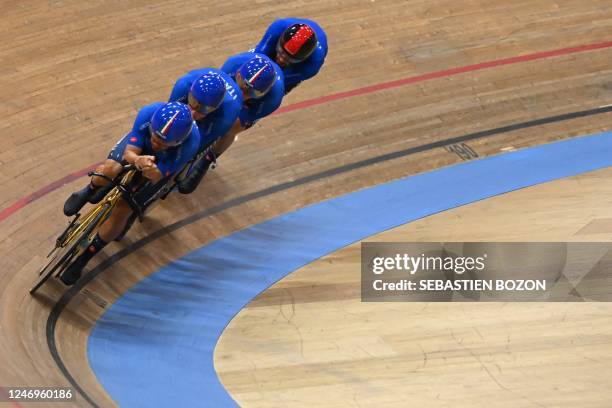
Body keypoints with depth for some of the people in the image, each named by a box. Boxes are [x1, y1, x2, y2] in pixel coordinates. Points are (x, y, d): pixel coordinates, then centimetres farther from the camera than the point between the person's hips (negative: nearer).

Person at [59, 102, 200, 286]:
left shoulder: (190, 143, -42)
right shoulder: (148, 113, -38)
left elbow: (156, 177, -33)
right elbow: (129, 153, -31)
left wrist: (151, 172, -57)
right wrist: (138, 160, -55)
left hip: (163, 165, -1)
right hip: (138, 148, 1)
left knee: (122, 210, -11)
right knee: (109, 170, -29)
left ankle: (82, 259, 9)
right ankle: (90, 191, 11)